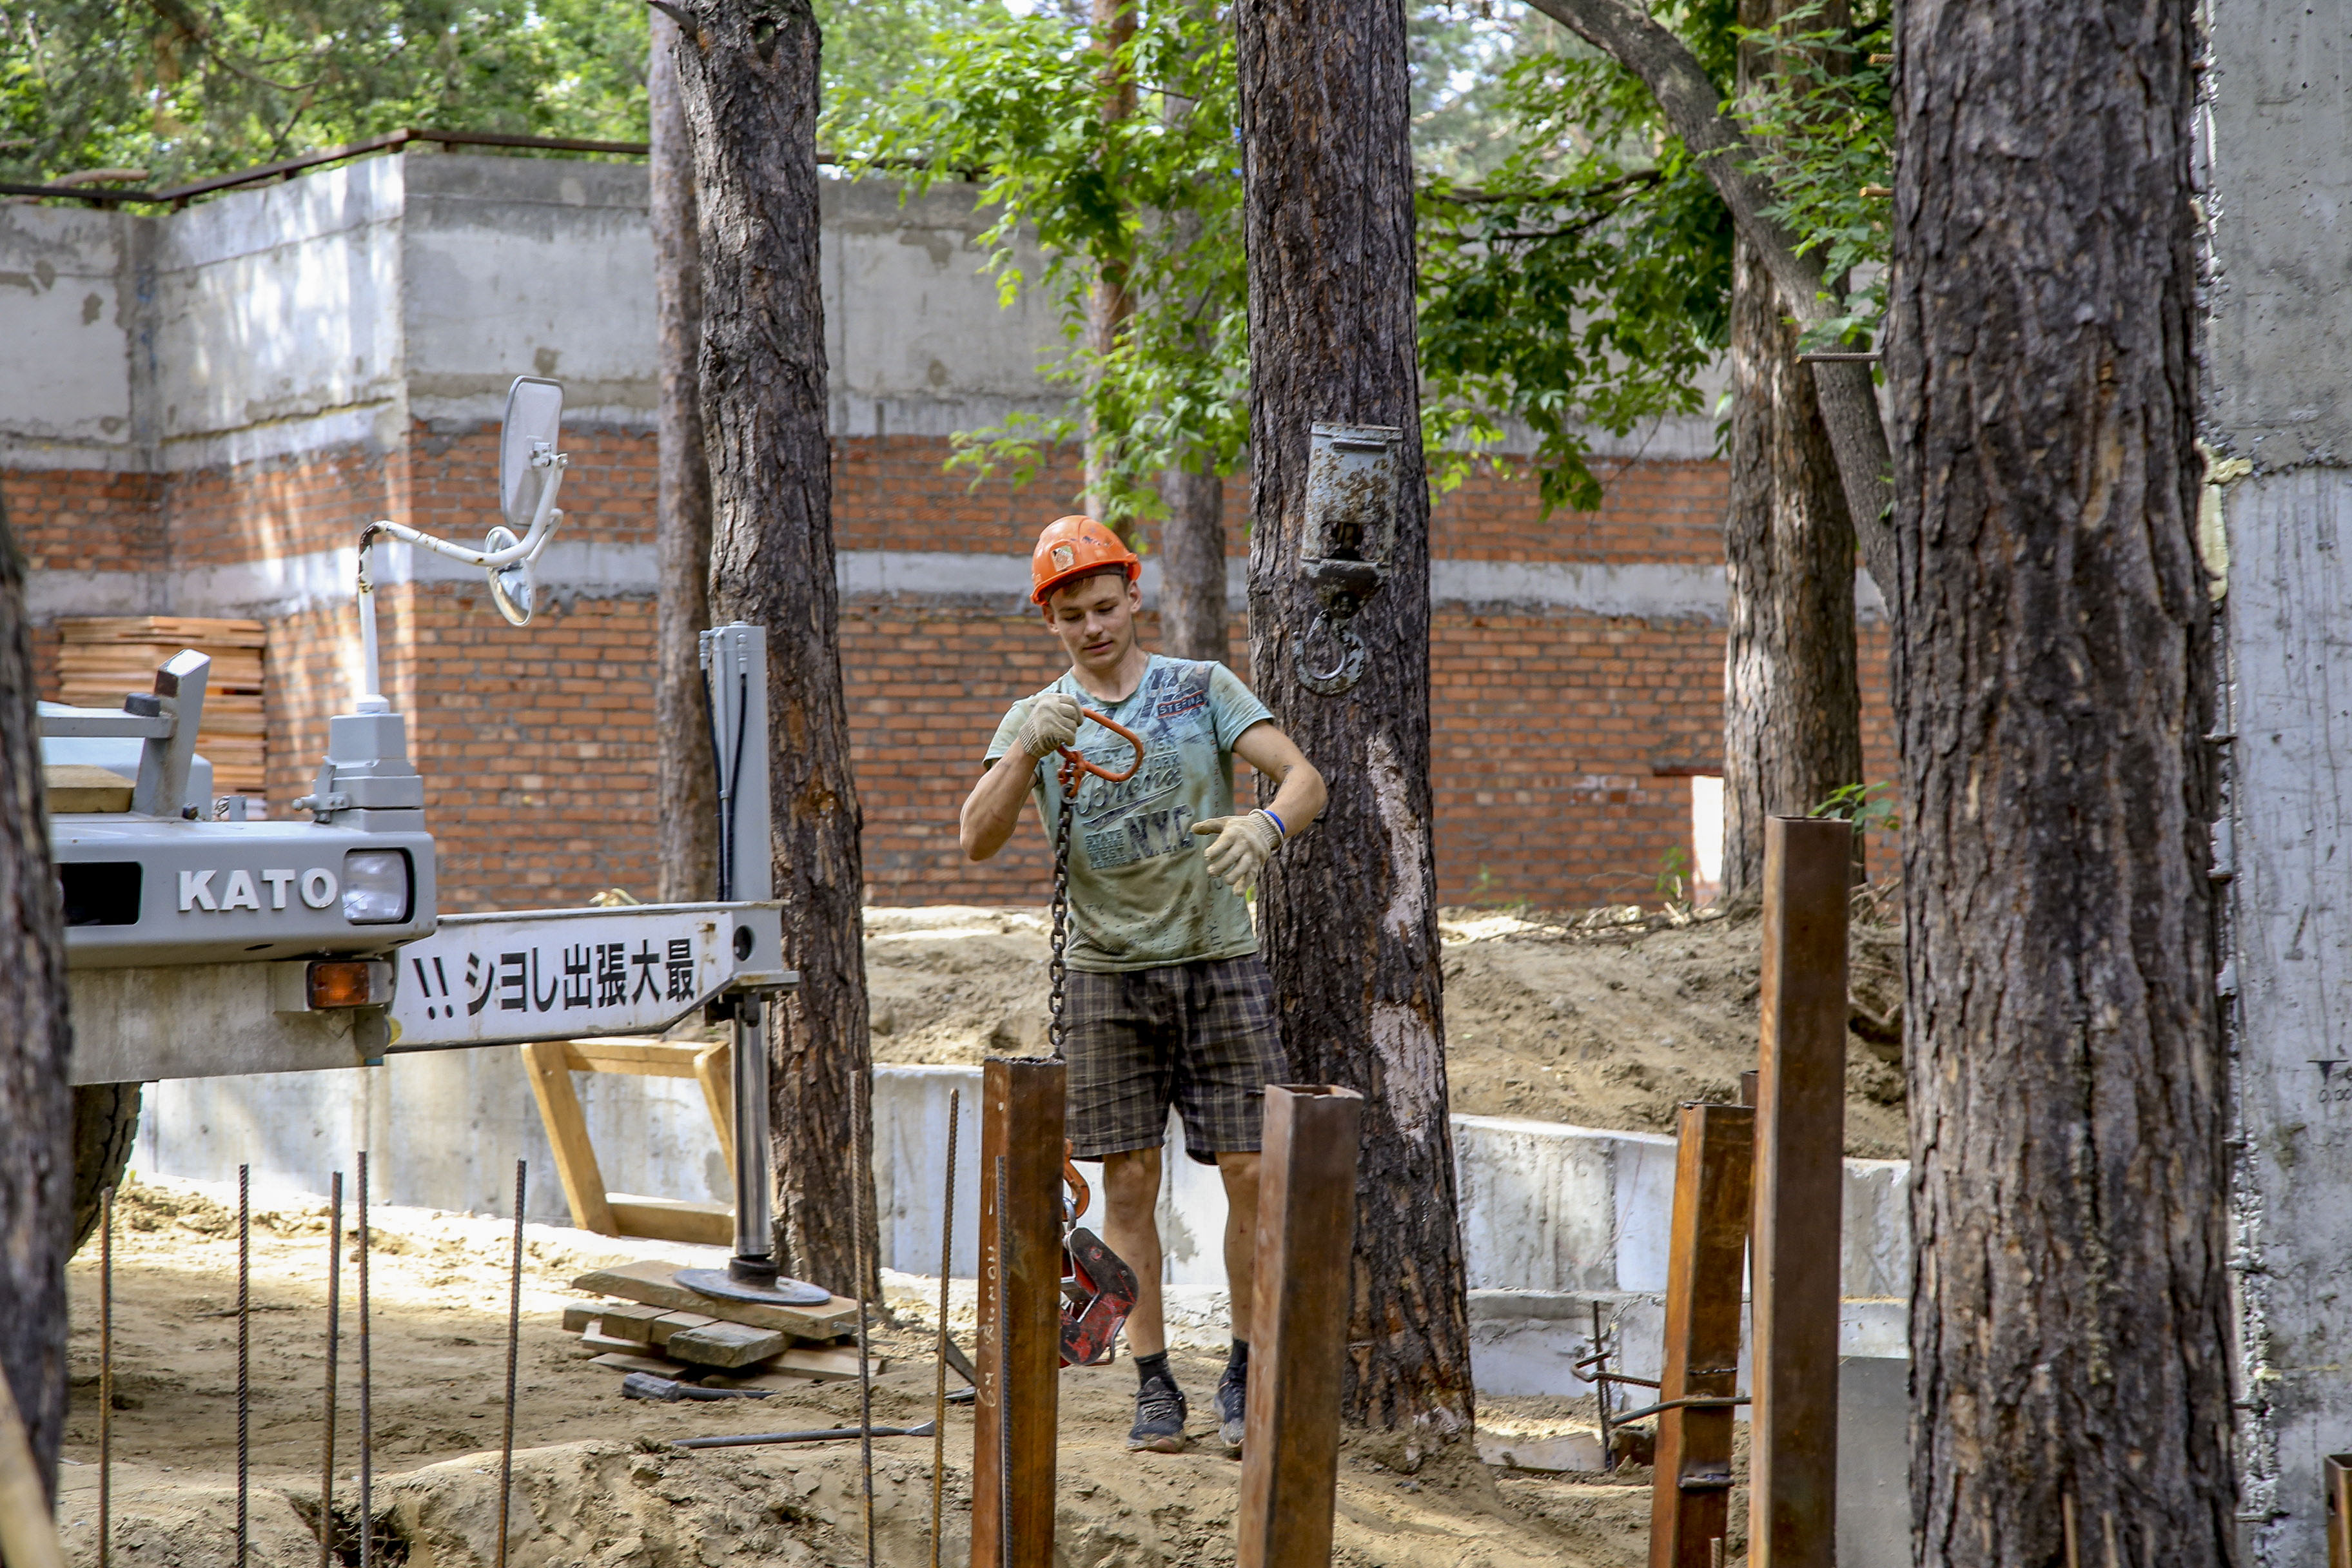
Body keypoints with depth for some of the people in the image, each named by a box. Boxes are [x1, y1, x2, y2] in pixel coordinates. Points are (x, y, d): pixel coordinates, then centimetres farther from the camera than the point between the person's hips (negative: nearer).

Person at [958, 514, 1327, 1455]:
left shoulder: (1203, 689, 3)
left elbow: (1304, 776, -6)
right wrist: (1028, 752, -24)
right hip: (1109, 974, 1)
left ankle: (1245, 1376, 6)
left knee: (1251, 1171, -5)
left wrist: (1267, 824, -28)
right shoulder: (1034, 720, 5)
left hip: (1218, 961, -1)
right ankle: (1153, 1384, 7)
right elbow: (978, 840, -7)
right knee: (1129, 1183, 0)